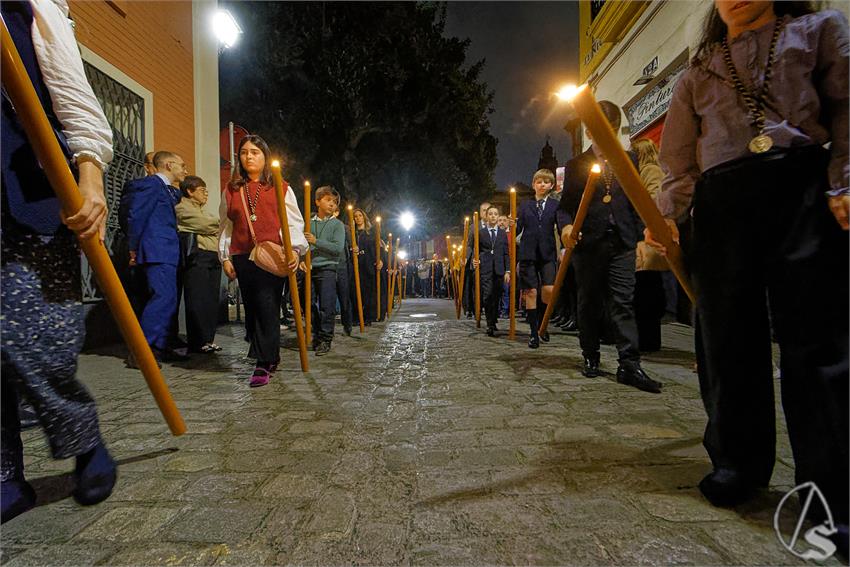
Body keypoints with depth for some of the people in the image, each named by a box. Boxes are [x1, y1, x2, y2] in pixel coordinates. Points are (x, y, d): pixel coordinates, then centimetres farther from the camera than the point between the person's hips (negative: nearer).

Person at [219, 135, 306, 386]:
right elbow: (225, 226, 18)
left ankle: (263, 364, -5)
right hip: (243, 257, 4)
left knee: (267, 307, -10)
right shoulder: (231, 189, 18)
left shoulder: (280, 188, 10)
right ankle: (271, 357, 18)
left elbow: (294, 222, 4)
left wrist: (295, 249, -11)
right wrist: (225, 257, 11)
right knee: (252, 308, 4)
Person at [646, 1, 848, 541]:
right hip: (721, 202, 1)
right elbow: (681, 159, 15)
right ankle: (738, 463, 12)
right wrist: (666, 214, 0)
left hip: (804, 186, -1)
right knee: (728, 335, -1)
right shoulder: (698, 72, 25)